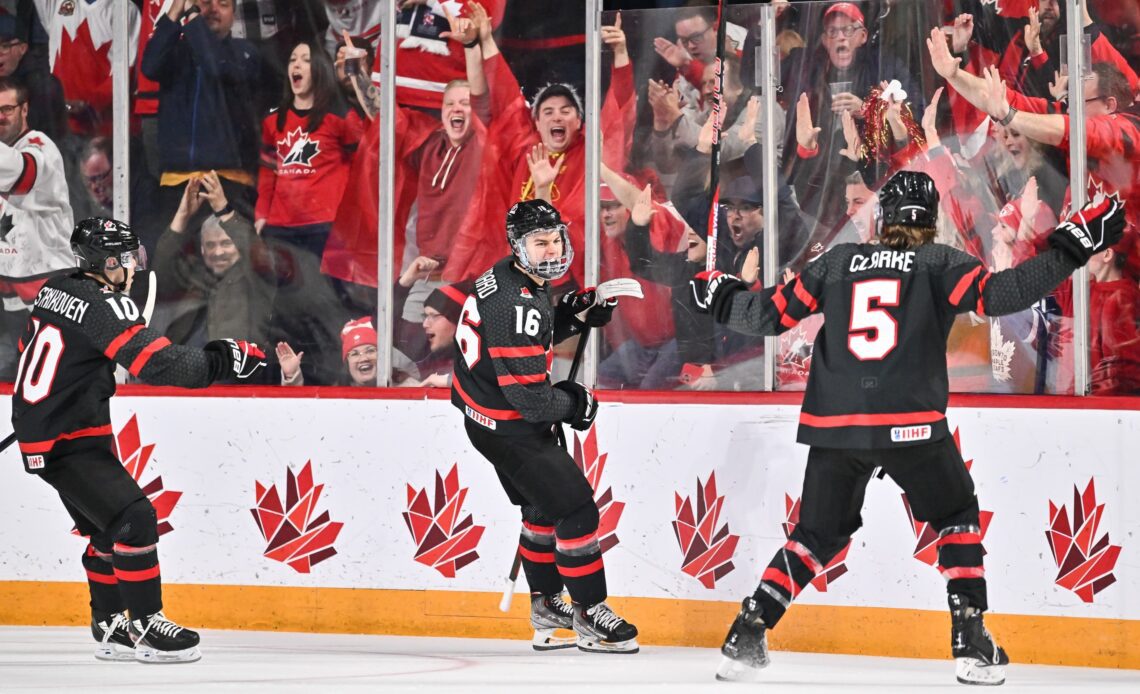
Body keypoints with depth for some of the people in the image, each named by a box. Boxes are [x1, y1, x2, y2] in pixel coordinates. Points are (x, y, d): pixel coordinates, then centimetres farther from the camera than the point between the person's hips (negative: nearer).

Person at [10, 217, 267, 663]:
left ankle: (110, 628, 23)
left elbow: (32, 348, 24)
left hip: (40, 433, 10)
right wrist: (223, 359, -19)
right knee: (134, 520, -14)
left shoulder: (56, 292, 9)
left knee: (108, 528, 18)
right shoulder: (103, 305, -20)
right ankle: (145, 627, -10)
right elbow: (160, 363, -27)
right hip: (70, 442, -10)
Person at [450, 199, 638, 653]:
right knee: (575, 507, -8)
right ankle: (590, 616, -1)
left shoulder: (509, 276, 1)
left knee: (544, 505, 22)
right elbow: (528, 395, -30)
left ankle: (547, 606, 34)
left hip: (484, 410, 11)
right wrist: (574, 403, -12)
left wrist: (572, 317, 2)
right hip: (507, 425, -11)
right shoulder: (516, 304, -29)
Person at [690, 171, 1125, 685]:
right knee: (957, 517, 18)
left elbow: (771, 314, 15)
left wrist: (723, 299, 35)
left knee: (819, 532, 19)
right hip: (910, 425, -3)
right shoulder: (939, 262, 5)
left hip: (833, 425, 3)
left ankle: (747, 636, 8)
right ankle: (971, 641, 5)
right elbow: (999, 294, -9)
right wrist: (1071, 248, -4)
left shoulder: (838, 261, 14)